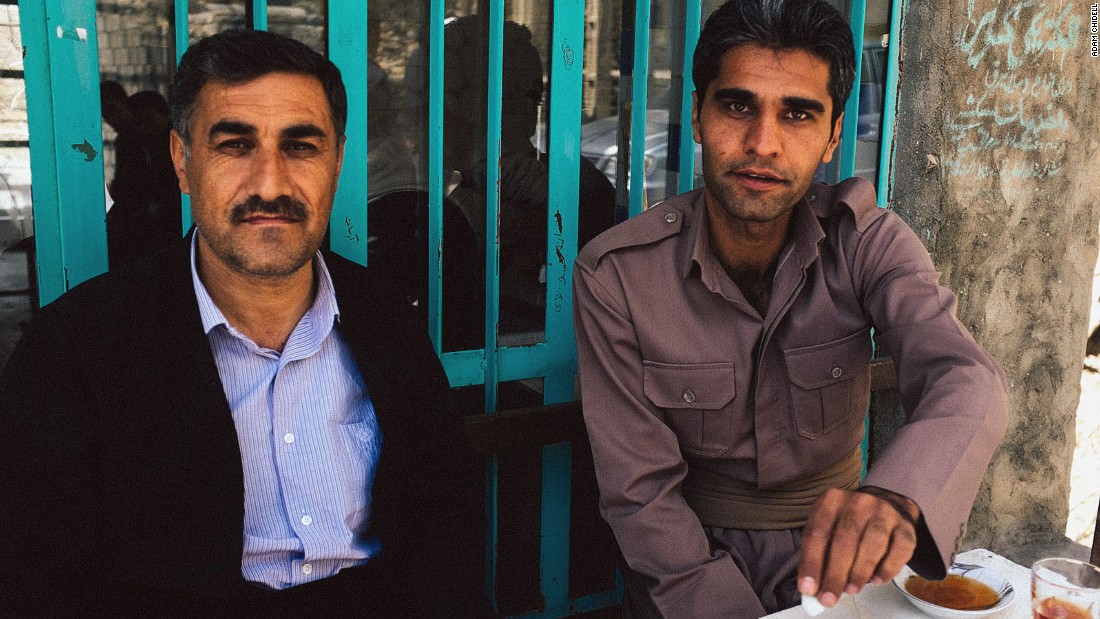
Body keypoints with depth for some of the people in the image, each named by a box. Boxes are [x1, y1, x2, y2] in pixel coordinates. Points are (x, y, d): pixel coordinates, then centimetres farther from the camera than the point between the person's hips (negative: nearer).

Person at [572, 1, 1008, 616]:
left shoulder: (868, 241, -10)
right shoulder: (614, 275, -14)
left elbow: (966, 379, -27)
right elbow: (640, 492, -12)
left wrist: (895, 499, -48)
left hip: (832, 554, 2)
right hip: (691, 559, -2)